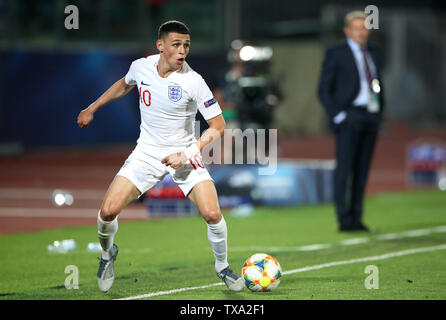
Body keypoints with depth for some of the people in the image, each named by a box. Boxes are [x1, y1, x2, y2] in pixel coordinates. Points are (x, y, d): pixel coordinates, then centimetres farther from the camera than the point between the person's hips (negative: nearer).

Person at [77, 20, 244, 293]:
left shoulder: (193, 82, -18)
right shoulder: (141, 67, -7)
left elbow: (218, 126, -14)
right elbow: (124, 85, 19)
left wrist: (186, 154, -21)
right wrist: (92, 109, 23)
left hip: (184, 154, -2)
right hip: (147, 152, 2)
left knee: (212, 214, -20)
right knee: (108, 211, -13)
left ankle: (223, 267, 9)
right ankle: (108, 253, 21)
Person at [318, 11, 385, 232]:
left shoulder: (374, 54, 17)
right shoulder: (336, 53, 1)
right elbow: (324, 90, -2)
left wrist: (380, 113, 11)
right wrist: (337, 116, -10)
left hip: (371, 117, 6)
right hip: (349, 117, -6)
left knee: (362, 170, 6)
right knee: (344, 168, -10)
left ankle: (356, 218, 9)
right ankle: (344, 220, -12)